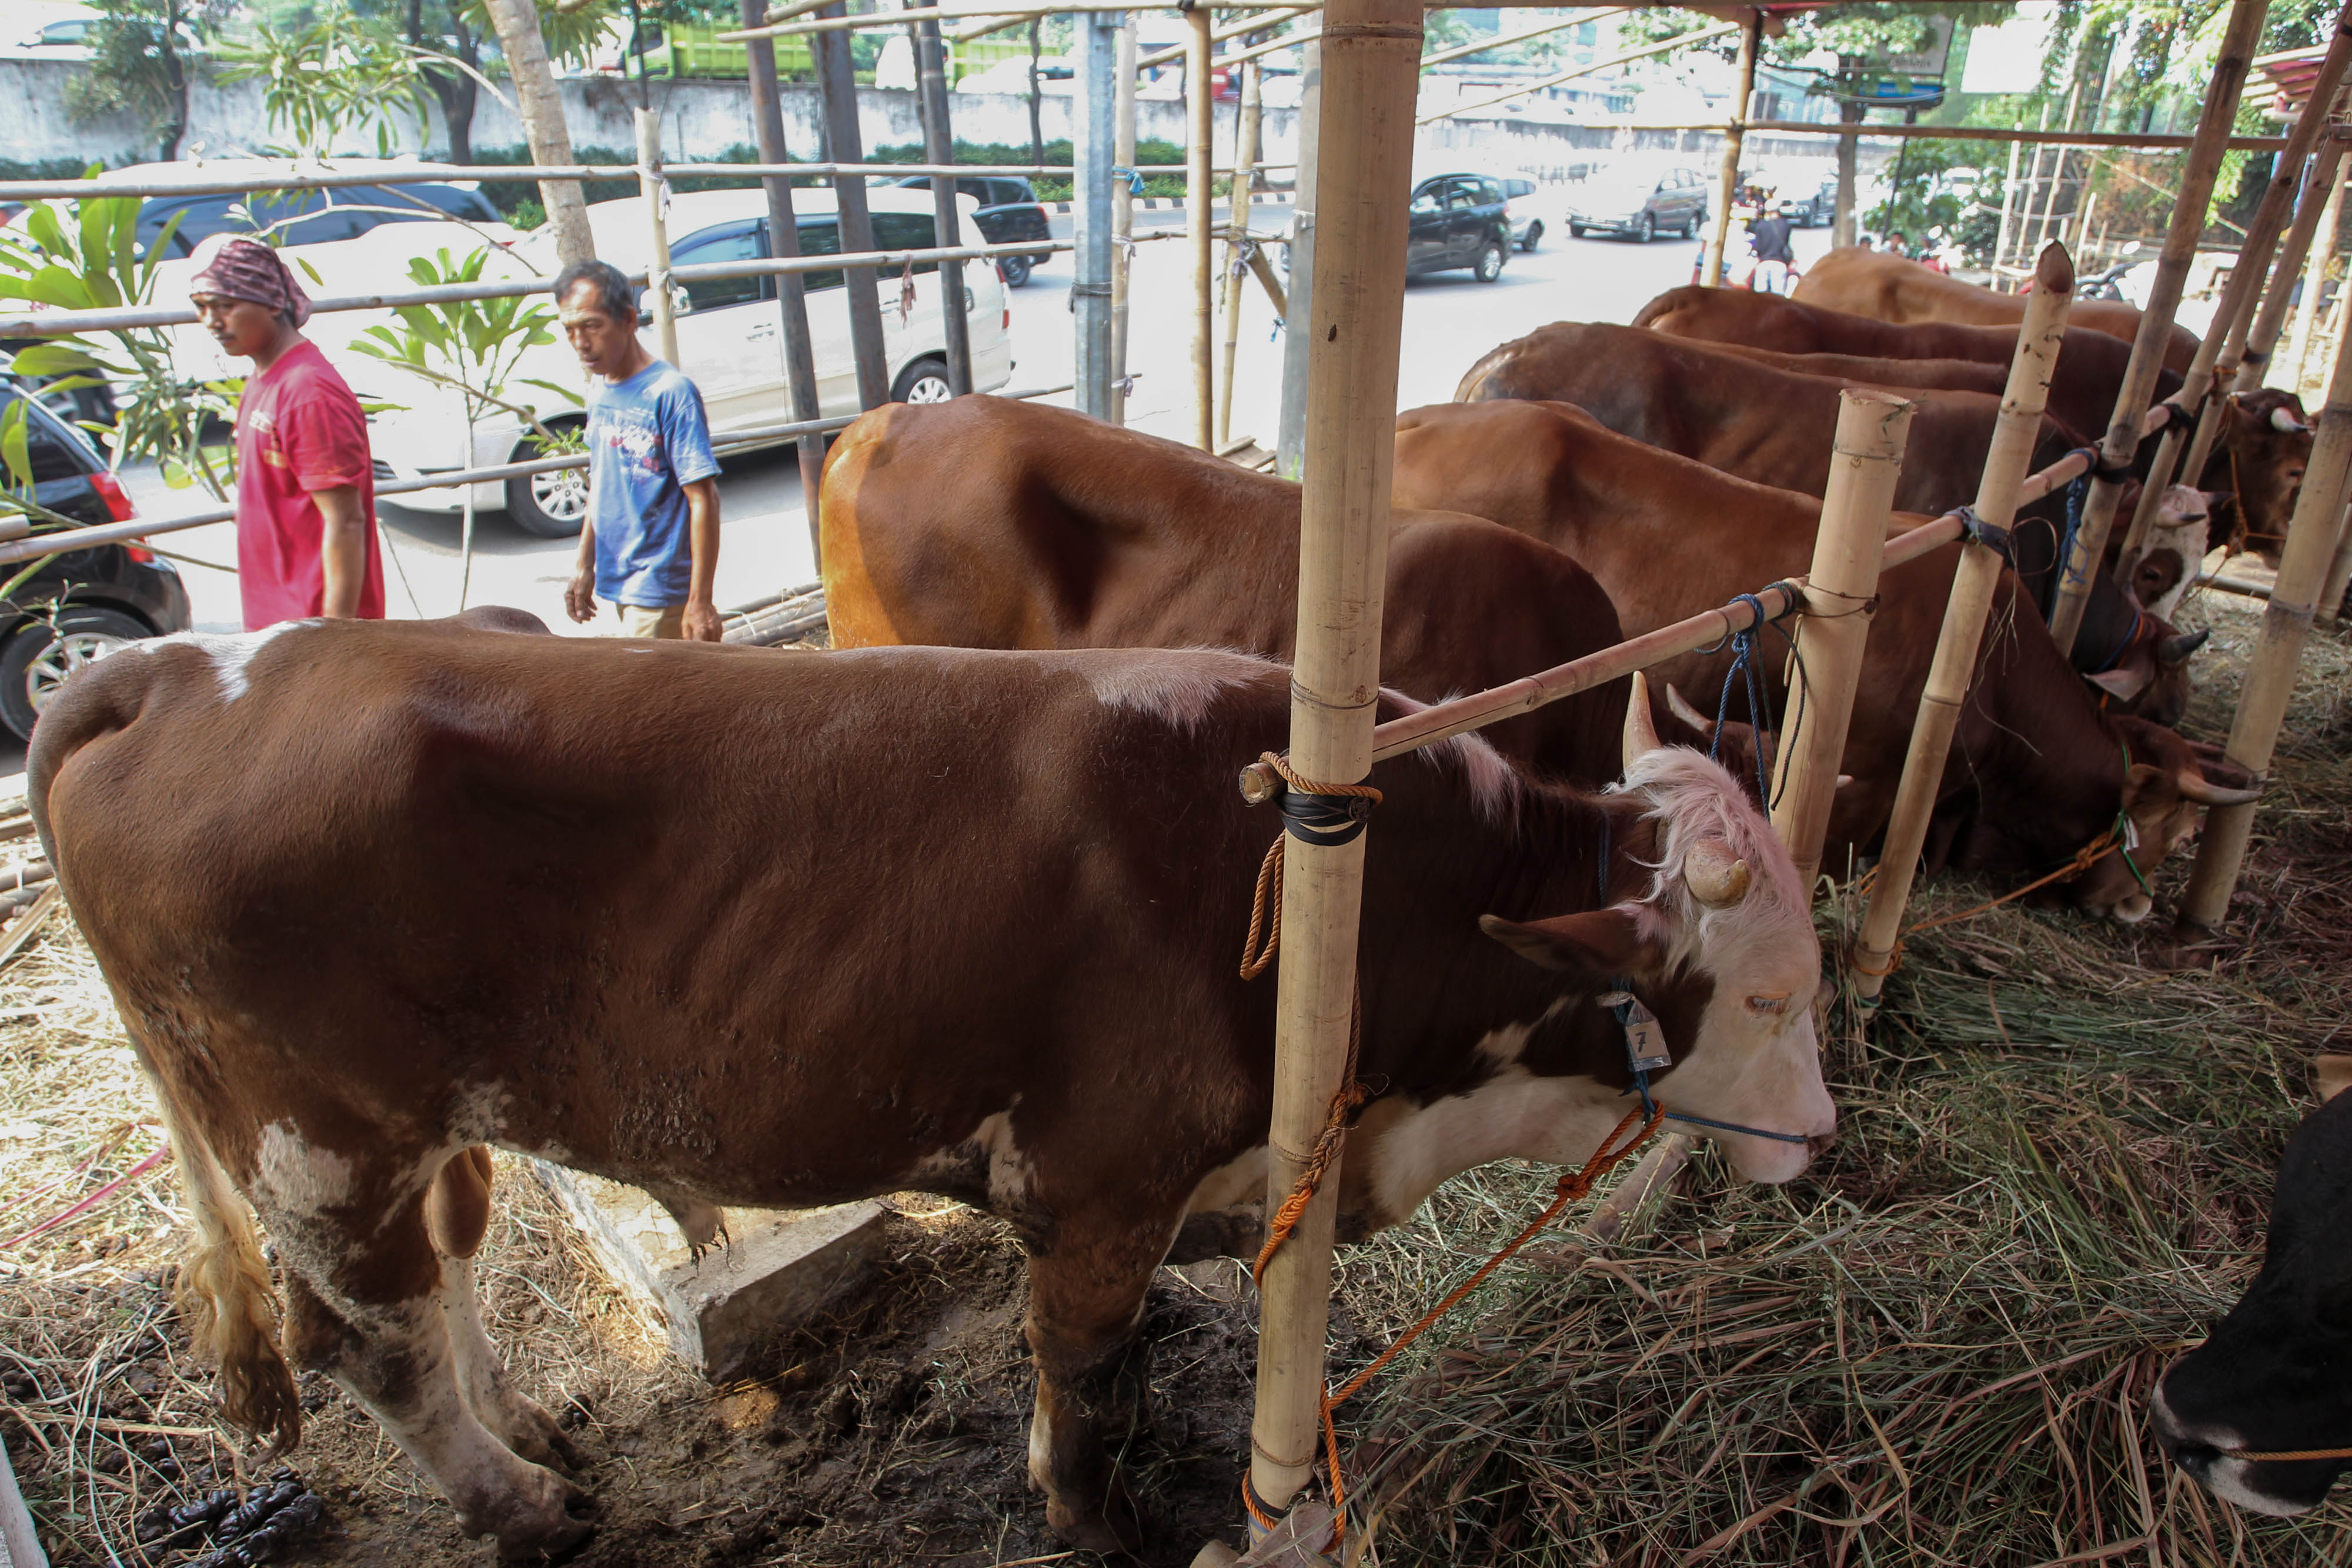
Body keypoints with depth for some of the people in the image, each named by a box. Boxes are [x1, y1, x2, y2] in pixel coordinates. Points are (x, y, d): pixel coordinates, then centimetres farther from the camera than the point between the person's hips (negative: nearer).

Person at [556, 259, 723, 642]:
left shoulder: (670, 392, -16)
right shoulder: (599, 387, 7)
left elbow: (703, 499, -19)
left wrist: (700, 601, -21)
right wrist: (585, 565, 19)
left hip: (660, 586, -7)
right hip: (616, 581, 7)